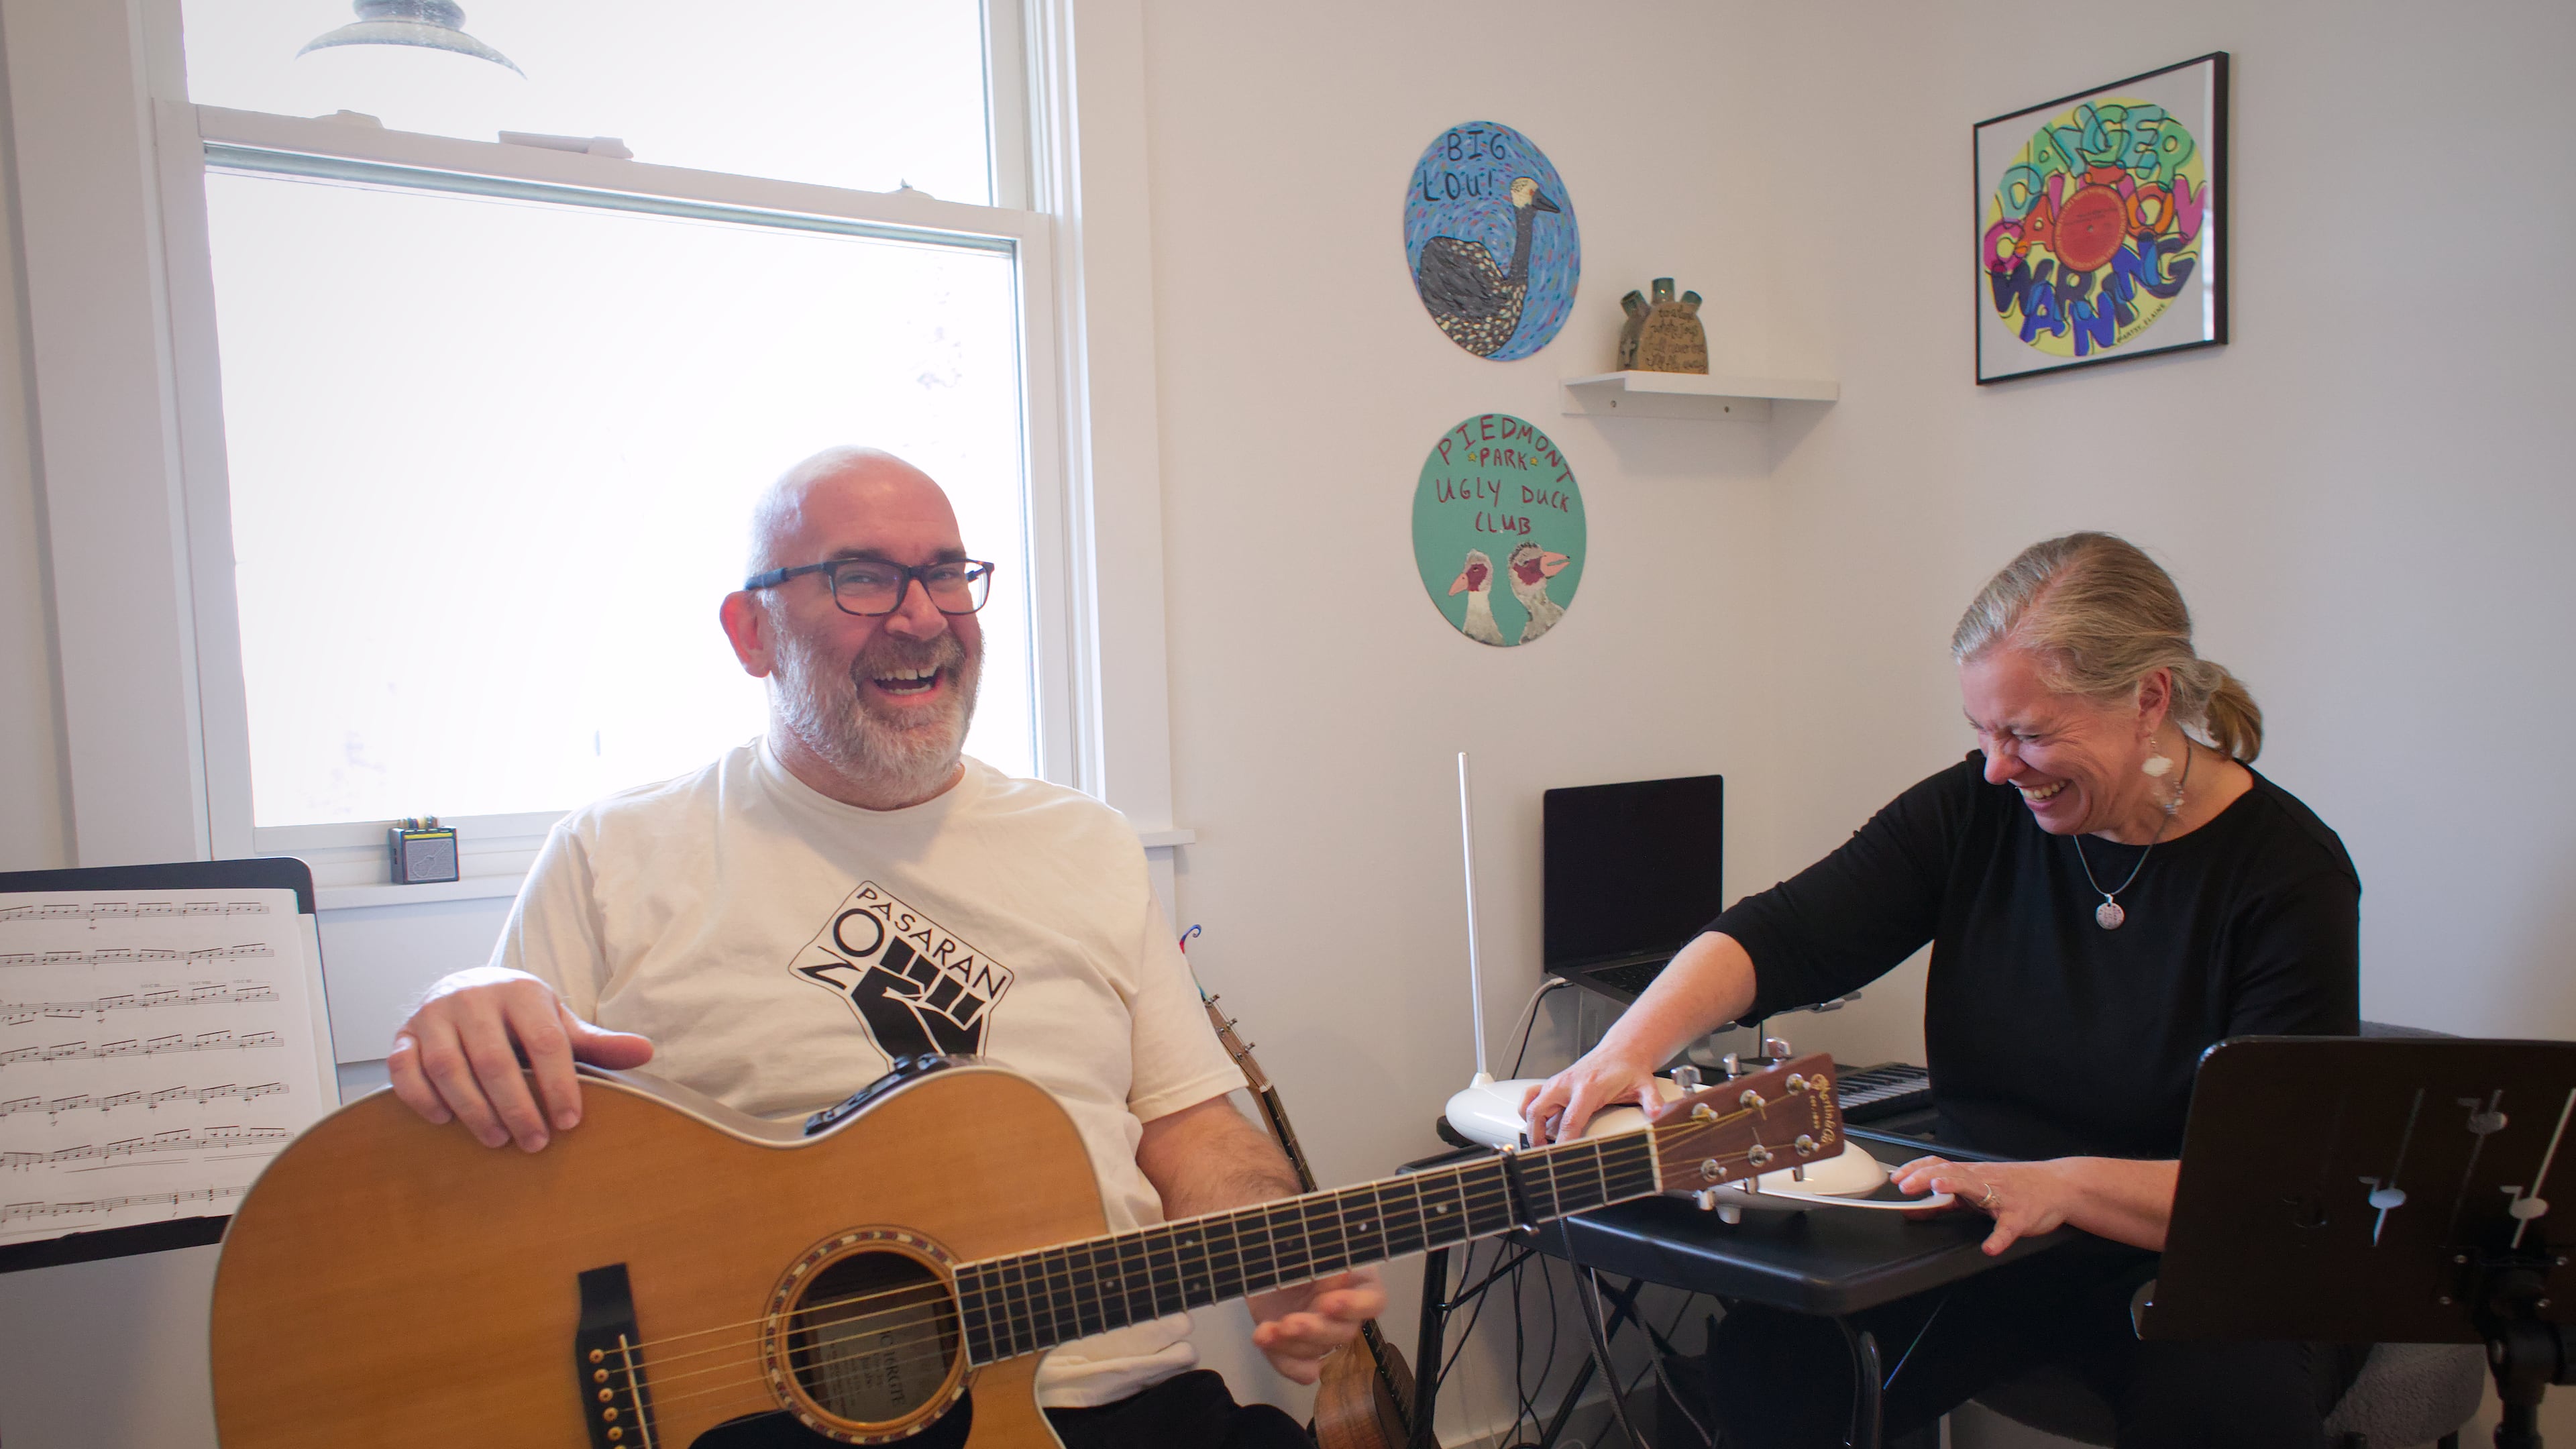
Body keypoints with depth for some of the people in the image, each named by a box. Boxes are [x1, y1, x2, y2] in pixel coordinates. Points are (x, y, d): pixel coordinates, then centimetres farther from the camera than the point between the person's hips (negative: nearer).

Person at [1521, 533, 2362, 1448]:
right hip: (1982, 1239, 3)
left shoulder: (2288, 875, -12)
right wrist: (1628, 1050, -26)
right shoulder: (1977, 808, -2)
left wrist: (2064, 1184, -33)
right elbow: (1783, 936, -10)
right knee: (1766, 1362, -20)